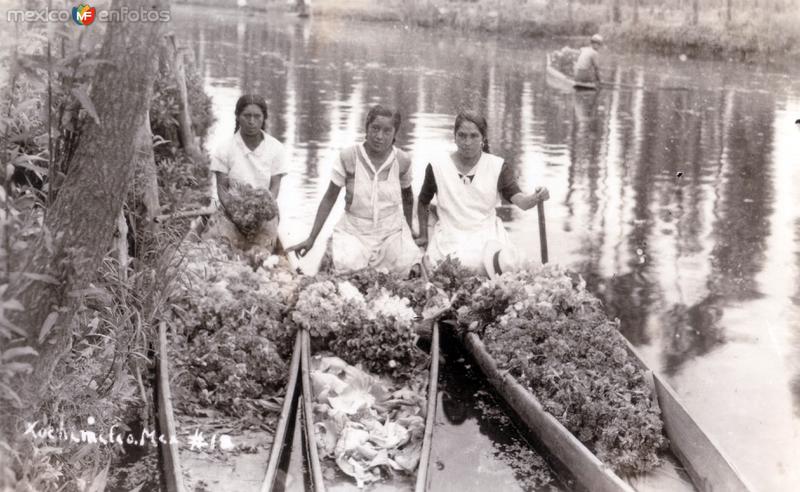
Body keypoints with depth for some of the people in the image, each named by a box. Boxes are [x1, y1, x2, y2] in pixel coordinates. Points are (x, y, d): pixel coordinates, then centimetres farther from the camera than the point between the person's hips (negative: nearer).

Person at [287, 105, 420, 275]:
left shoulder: (402, 161, -4)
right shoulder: (348, 157, -10)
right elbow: (329, 199, -3)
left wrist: (409, 232, 18)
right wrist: (311, 239, -4)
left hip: (392, 232, 2)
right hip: (354, 231, -2)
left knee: (407, 267, -21)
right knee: (347, 267, -30)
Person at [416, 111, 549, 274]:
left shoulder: (497, 167, 0)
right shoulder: (437, 168, -1)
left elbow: (519, 200, -11)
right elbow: (423, 202, 16)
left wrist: (535, 198, -33)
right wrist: (423, 236, 19)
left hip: (488, 236, 1)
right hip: (450, 237, -1)